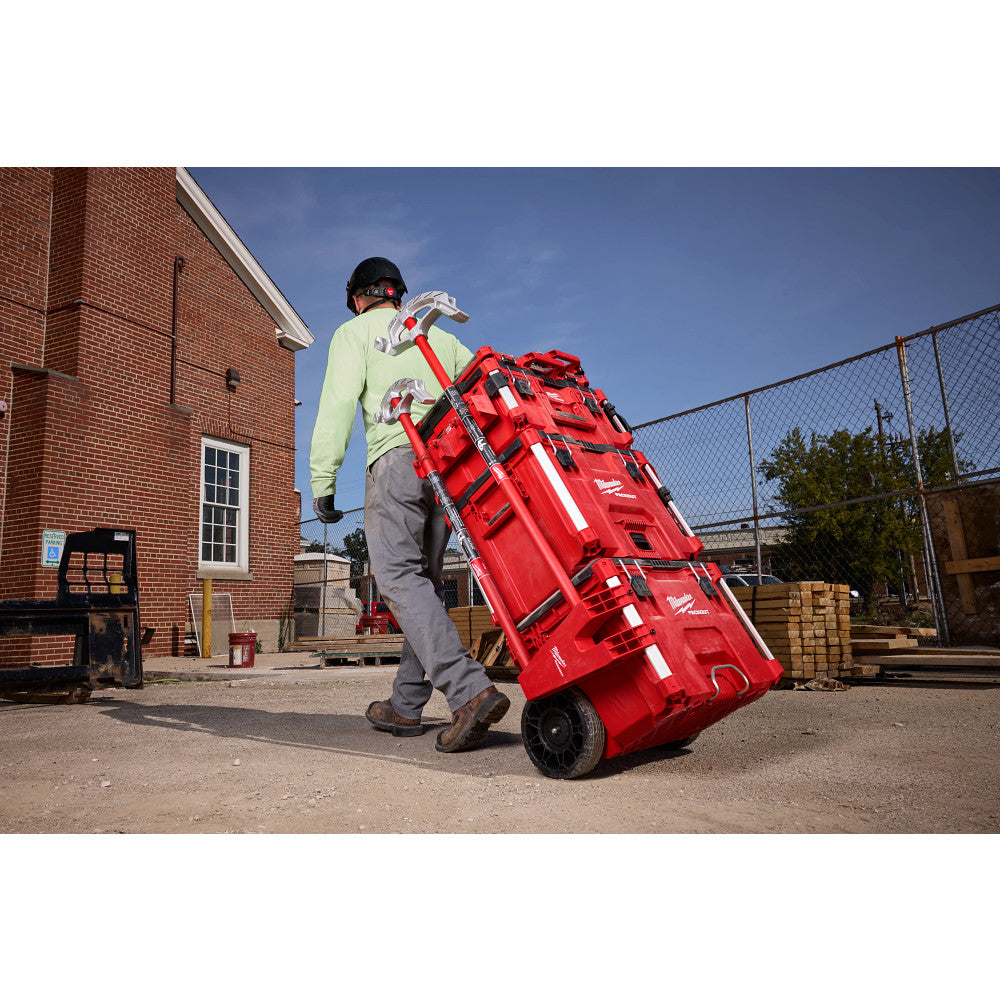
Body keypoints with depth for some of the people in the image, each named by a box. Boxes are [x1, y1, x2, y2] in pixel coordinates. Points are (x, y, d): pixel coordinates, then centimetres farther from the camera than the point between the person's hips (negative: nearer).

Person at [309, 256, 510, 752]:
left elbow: (338, 405, -3)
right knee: (424, 582, 8)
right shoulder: (438, 335, 28)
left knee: (399, 578, -13)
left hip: (397, 457, -6)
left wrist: (322, 482, -6)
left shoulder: (355, 331, 12)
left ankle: (470, 690, -28)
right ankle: (405, 706, 13)